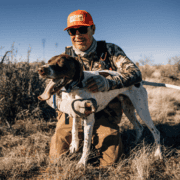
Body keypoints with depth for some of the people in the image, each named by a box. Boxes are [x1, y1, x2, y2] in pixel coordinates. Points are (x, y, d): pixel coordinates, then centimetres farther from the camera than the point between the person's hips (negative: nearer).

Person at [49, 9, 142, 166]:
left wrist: (108, 83, -37)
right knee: (57, 157, -4)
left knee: (110, 160, -10)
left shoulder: (110, 51, -5)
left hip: (104, 113, -1)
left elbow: (135, 73, -17)